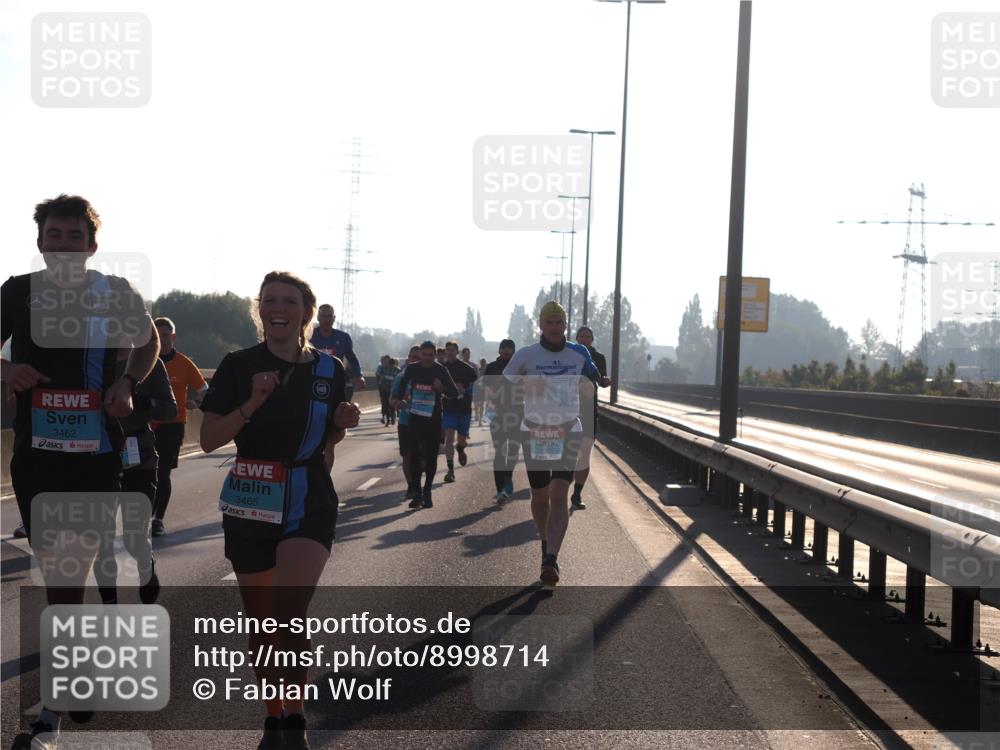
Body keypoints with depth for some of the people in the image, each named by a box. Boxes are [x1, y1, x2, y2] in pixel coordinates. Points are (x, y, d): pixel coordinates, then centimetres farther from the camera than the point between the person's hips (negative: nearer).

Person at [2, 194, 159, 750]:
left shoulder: (116, 293, -1)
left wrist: (128, 382, -3)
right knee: (57, 577, 12)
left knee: (67, 578, -5)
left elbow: (150, 343, 16)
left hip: (97, 455, -2)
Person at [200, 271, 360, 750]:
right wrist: (251, 404, -19)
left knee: (288, 612, -20)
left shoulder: (328, 369, 3)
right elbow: (209, 440, -6)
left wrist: (342, 424, -7)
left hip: (310, 504, -1)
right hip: (250, 506, 1)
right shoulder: (238, 366, -2)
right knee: (261, 620, 10)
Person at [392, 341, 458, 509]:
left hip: (434, 419, -1)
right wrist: (401, 399, 8)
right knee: (414, 455, -6)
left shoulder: (441, 370, -6)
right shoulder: (411, 368, -1)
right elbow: (403, 382, 21)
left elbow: (454, 393, -7)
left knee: (431, 456, 4)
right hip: (416, 418, 1)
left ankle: (427, 492, 16)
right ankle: (417, 493, -3)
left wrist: (442, 388, -27)